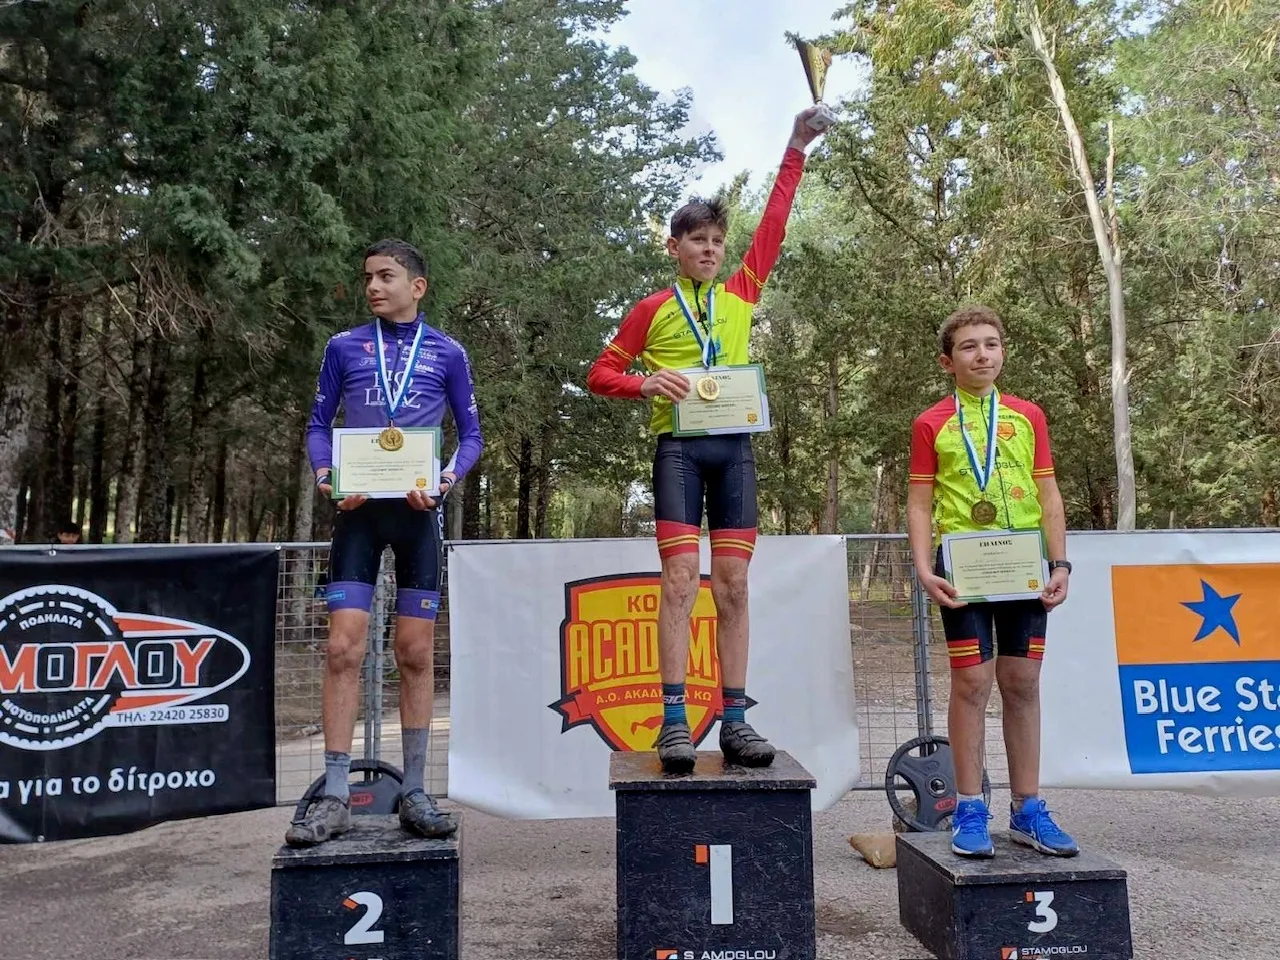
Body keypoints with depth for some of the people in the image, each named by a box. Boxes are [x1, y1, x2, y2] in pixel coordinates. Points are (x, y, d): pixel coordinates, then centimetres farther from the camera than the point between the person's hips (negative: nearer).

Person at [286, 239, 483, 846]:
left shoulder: (447, 354, 6)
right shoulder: (344, 347, 8)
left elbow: (471, 435, 8)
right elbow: (318, 425, 10)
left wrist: (449, 477, -12)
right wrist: (325, 474, -11)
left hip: (417, 510, 0)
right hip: (358, 508, 0)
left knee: (415, 654, 4)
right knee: (343, 648, -7)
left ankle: (413, 793, 13)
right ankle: (335, 798, 2)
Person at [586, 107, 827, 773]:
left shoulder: (741, 294, 17)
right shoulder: (652, 310, 8)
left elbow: (774, 224, 17)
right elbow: (600, 374, 9)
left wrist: (795, 151, 17)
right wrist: (644, 383, -11)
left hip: (734, 449, 3)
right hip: (679, 449, -3)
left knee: (733, 585, 1)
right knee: (680, 578, -11)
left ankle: (734, 721, 4)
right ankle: (673, 722, -9)